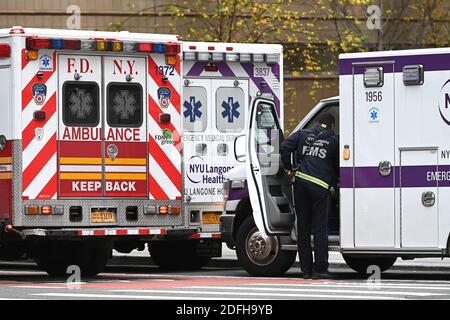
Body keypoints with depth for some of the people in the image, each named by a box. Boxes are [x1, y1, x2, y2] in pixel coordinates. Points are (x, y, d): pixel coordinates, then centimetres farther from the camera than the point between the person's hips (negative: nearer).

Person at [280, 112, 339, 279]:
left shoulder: (303, 134, 14)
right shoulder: (333, 140, 8)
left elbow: (284, 147, 2)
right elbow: (338, 166, 14)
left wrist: (288, 168, 12)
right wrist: (334, 179, 31)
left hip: (301, 183, 3)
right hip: (321, 186, -3)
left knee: (303, 228, 8)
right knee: (320, 228, -2)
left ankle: (306, 270, 9)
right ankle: (320, 269, -8)